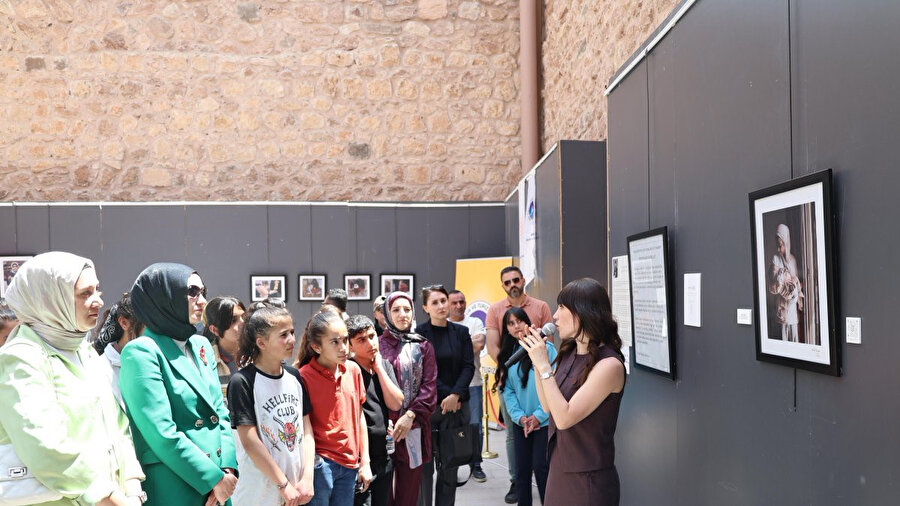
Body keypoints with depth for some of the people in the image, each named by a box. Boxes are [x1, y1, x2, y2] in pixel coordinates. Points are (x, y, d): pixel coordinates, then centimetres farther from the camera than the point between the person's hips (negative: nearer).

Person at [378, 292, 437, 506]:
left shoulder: (423, 347, 8)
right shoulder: (378, 345, 4)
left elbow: (429, 386, 1)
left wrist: (410, 415, -10)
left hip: (412, 427, 1)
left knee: (409, 488, 6)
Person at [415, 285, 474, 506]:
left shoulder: (461, 332, 7)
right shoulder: (418, 333, -3)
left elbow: (468, 366, 1)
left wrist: (455, 394, -13)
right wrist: (445, 394, -13)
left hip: (457, 405, 3)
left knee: (450, 465, 8)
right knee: (424, 465, 1)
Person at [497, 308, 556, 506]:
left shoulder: (546, 348, -9)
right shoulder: (508, 354, 7)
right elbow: (507, 390, 4)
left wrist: (539, 415, -14)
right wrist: (519, 416, -9)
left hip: (544, 421, -4)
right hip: (520, 423, 4)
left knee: (541, 467, -4)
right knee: (522, 469, 8)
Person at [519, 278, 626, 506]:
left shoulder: (609, 364, -21)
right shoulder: (569, 354, 4)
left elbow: (564, 418, -24)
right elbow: (548, 406, 9)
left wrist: (543, 365, -22)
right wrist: (536, 361, 1)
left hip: (588, 478, -7)